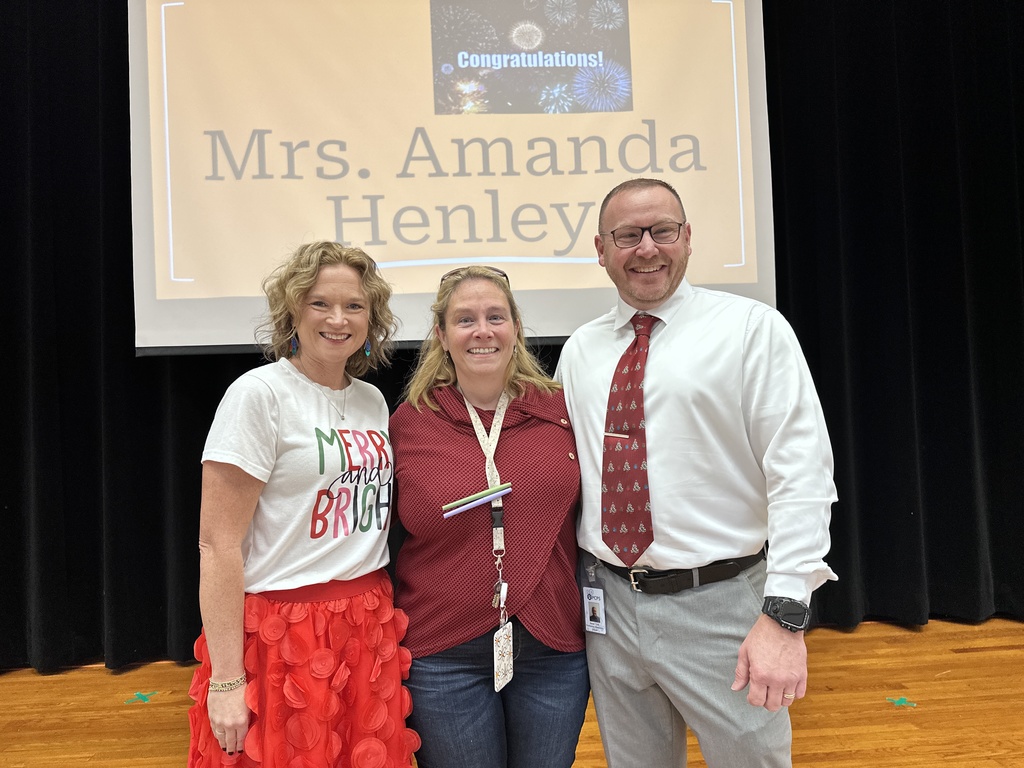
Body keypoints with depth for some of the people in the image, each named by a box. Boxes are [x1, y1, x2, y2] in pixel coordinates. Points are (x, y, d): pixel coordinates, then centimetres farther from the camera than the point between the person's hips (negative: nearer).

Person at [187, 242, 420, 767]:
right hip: (283, 632, -5)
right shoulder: (259, 394, -11)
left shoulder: (373, 400, 8)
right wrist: (226, 680, -14)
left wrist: (381, 614, 10)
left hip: (371, 627, 6)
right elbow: (218, 545, -13)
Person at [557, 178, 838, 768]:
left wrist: (785, 614, -19)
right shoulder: (579, 350, 7)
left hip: (720, 606, -4)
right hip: (609, 604, 4)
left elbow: (802, 473, -13)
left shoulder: (753, 329, -7)